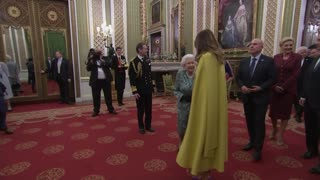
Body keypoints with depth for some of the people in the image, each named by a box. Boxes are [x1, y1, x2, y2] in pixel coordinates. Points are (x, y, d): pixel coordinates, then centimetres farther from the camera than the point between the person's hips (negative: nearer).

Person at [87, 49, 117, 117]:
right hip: (96, 81, 0)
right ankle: (96, 111, 17)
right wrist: (91, 62, -18)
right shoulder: (92, 60, 5)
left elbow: (110, 65, -6)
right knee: (96, 96, 5)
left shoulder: (105, 59, 7)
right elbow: (88, 68, -3)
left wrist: (104, 62, -21)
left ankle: (111, 109, 21)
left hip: (106, 80, 1)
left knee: (108, 95, 9)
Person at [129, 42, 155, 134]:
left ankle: (148, 125, 26)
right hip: (139, 90, -5)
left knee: (149, 109, 11)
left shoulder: (147, 60, 8)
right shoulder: (133, 62, -10)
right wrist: (134, 91, -15)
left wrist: (151, 86, 13)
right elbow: (132, 78, -12)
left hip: (148, 89, 5)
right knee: (141, 110, 7)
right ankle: (141, 127, 22)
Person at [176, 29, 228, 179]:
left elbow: (203, 86, -19)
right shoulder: (218, 58, 9)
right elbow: (215, 84, 11)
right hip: (216, 104, 9)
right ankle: (210, 166, 33)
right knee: (212, 134, 17)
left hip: (206, 105, -9)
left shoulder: (206, 57, -17)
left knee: (203, 134, 5)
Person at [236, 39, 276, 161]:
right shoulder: (243, 62, 8)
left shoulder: (268, 61, -6)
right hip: (247, 97, 5)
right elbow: (238, 77, 8)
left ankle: (258, 148, 9)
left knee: (259, 122, -2)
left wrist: (261, 87, -21)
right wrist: (241, 86, -10)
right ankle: (252, 142, 33)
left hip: (260, 97, -4)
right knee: (249, 121, 15)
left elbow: (272, 79, -8)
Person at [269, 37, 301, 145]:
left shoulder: (297, 57, -2)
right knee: (273, 111, 6)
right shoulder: (276, 57, 6)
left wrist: (283, 87, -13)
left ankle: (280, 135, 21)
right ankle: (274, 130, 32)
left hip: (288, 90, -2)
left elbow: (296, 75, -8)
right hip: (275, 89, 2)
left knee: (285, 112, 7)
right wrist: (275, 86, -9)